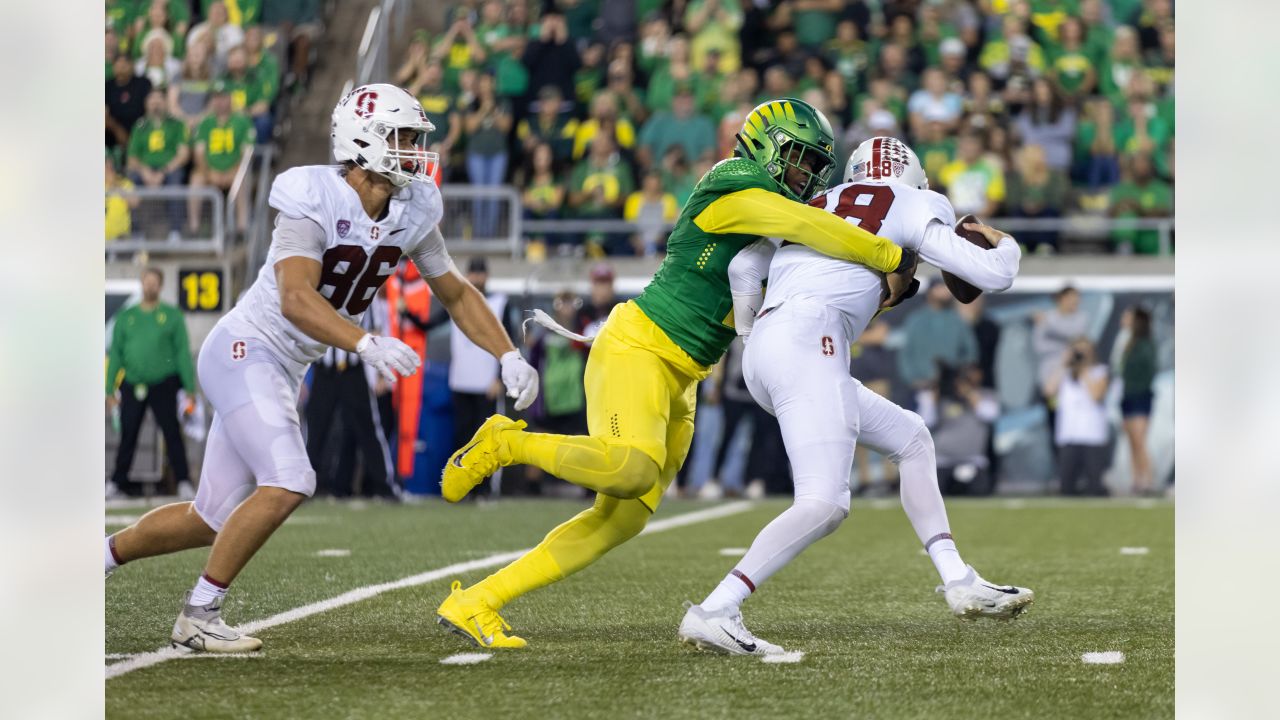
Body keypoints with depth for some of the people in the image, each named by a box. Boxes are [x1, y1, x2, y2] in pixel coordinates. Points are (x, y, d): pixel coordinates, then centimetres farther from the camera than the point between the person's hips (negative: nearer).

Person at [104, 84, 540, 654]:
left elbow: (456, 293, 13)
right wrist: (368, 346, -45)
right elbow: (295, 299, -34)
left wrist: (509, 358, 2)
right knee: (288, 483, -23)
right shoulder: (314, 202, -22)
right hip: (244, 350, -8)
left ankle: (97, 556, 29)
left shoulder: (411, 212, 0)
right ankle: (198, 616, -12)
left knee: (215, 518, 11)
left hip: (283, 372, 8)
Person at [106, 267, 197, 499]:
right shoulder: (126, 317, 10)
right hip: (133, 385, 2)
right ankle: (118, 482, 11)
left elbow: (183, 352, 2)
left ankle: (183, 482, -9)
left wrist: (190, 388, -4)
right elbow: (115, 355, 11)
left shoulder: (172, 315, 4)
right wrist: (110, 390, 5)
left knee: (172, 433, -8)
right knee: (128, 435, 3)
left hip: (163, 385, -2)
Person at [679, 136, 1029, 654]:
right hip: (807, 343, -8)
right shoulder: (914, 208, 12)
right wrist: (1005, 245, 31)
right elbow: (993, 277, 9)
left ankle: (958, 583, 15)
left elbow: (743, 267, 18)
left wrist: (748, 337, 33)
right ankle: (713, 612, -27)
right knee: (824, 505, -18)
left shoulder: (817, 208, 28)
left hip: (762, 357, 8)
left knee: (911, 439, 20)